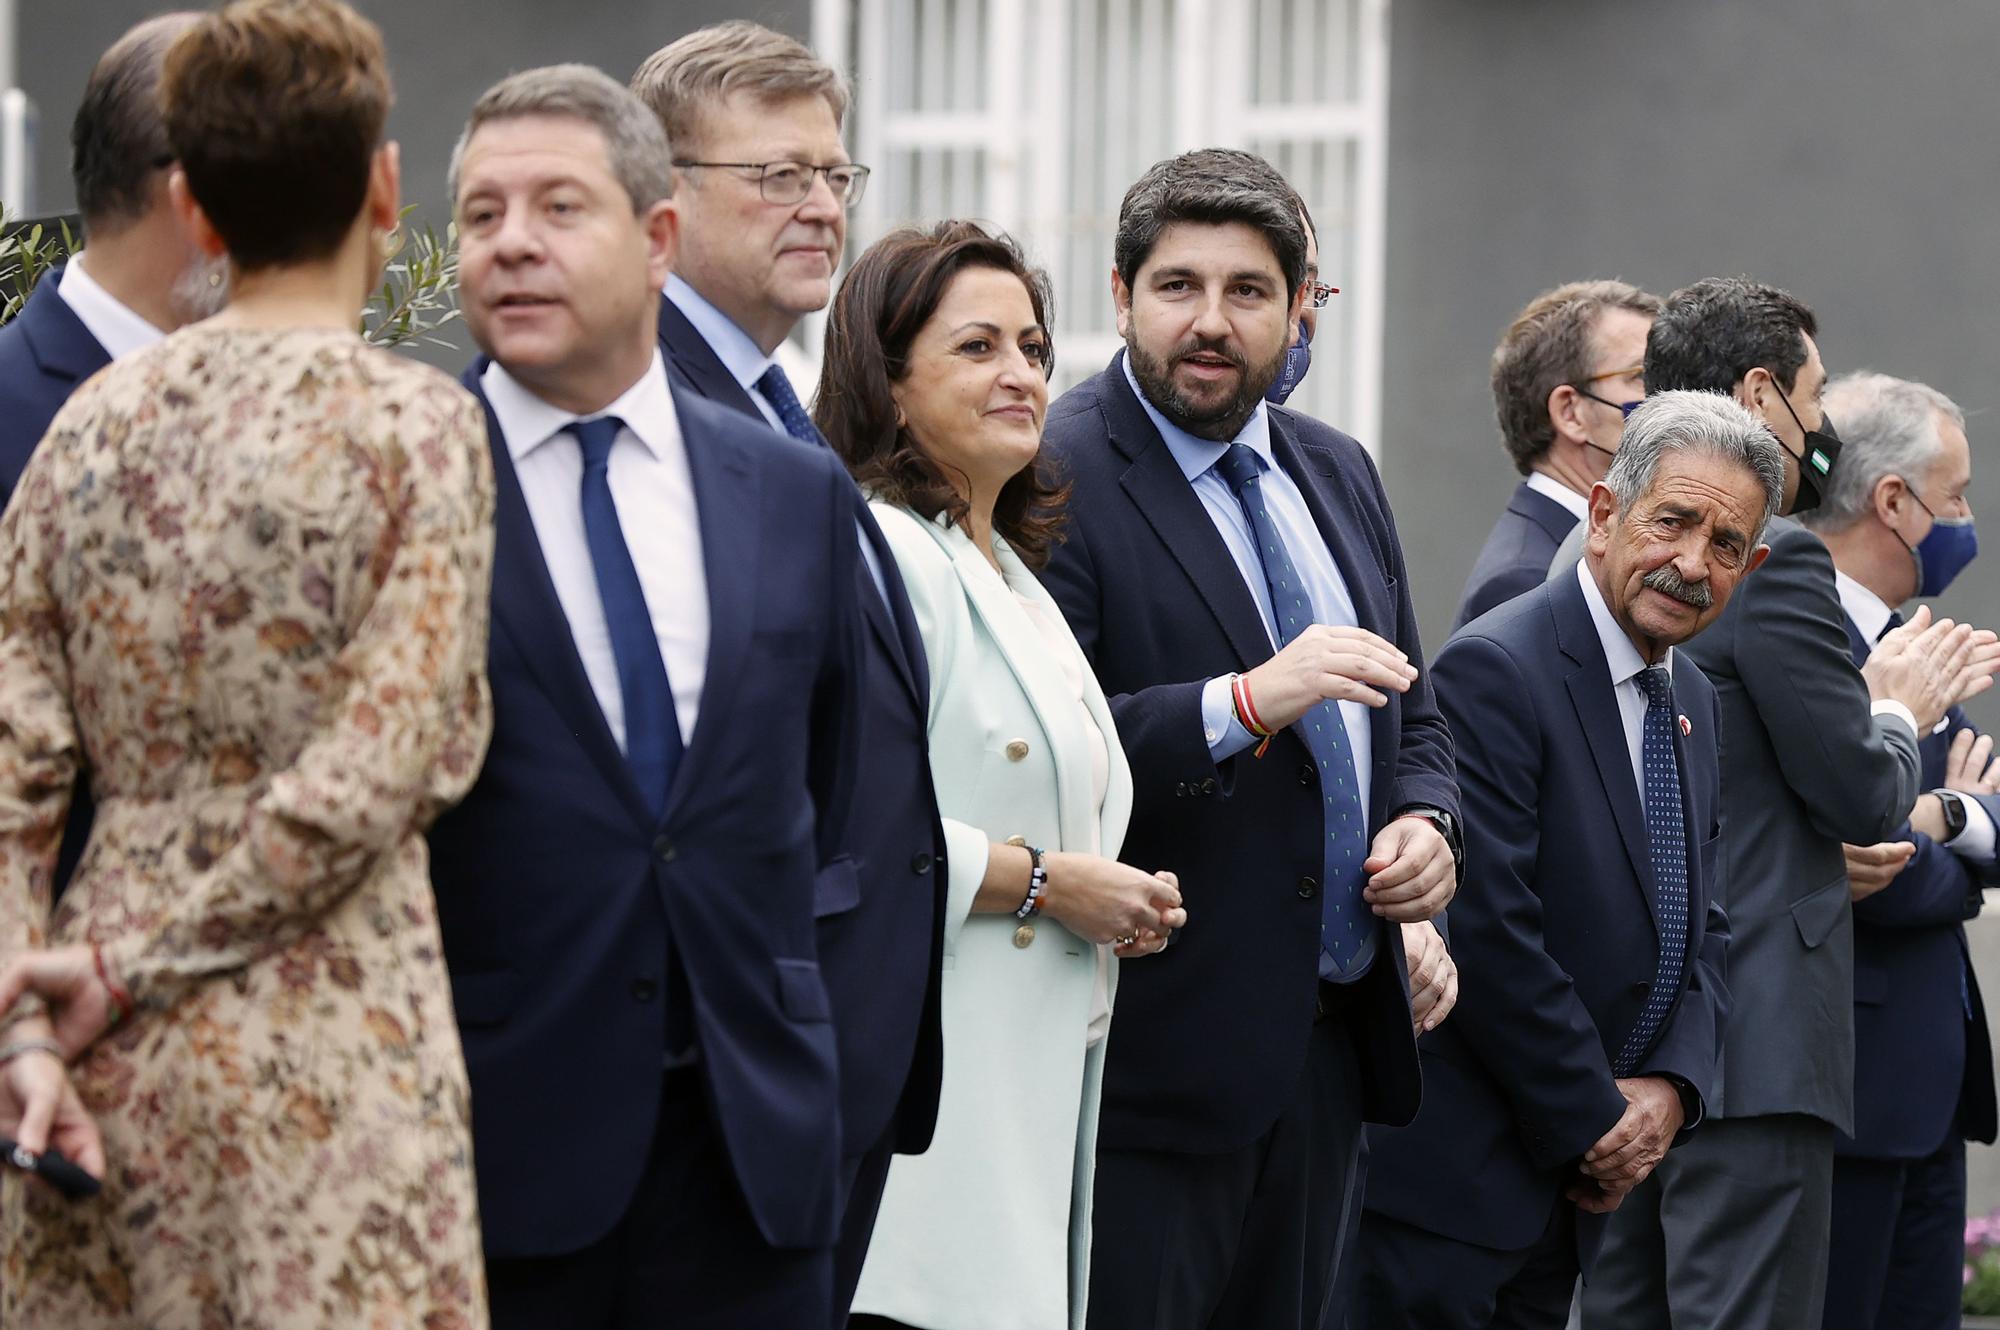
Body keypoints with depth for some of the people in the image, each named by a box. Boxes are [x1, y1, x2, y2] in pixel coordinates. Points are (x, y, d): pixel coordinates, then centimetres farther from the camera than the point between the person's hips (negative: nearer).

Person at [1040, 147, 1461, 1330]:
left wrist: (1426, 822, 3)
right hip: (1156, 1050, -8)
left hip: (1329, 1046, 8)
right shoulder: (1053, 480, -11)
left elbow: (1411, 714, 24)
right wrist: (1246, 703, -29)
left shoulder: (1337, 473, 14)